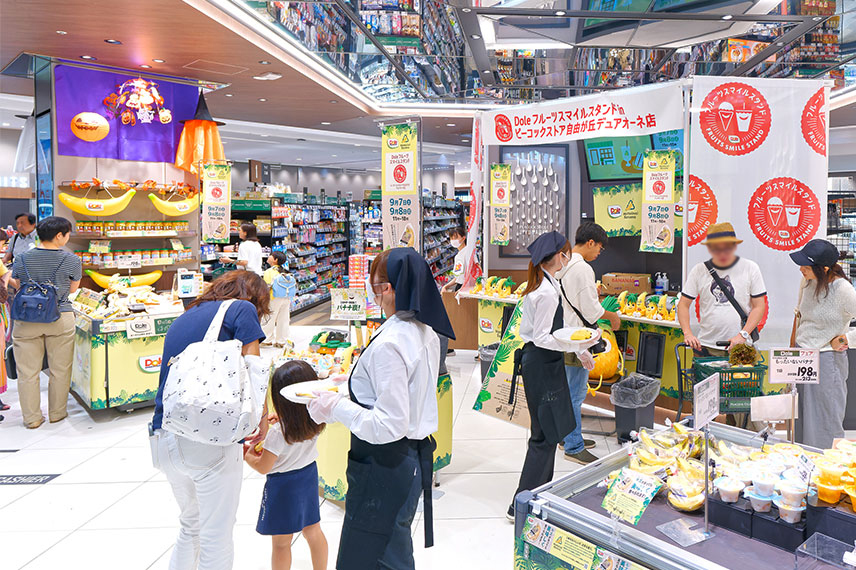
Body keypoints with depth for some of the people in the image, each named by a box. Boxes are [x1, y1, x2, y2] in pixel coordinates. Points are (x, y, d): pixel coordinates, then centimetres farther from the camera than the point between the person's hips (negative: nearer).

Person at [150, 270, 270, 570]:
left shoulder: (184, 317, 20)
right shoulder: (243, 309, -1)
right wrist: (262, 417, 8)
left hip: (163, 439, 7)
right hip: (209, 440, -7)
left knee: (191, 524, 26)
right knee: (216, 538, 7)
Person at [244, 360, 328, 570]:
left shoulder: (278, 432, -29)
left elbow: (263, 467, -16)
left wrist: (246, 456, 1)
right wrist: (279, 419, 8)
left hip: (284, 484, -6)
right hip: (309, 474, 6)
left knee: (281, 542, 11)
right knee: (313, 530, 22)